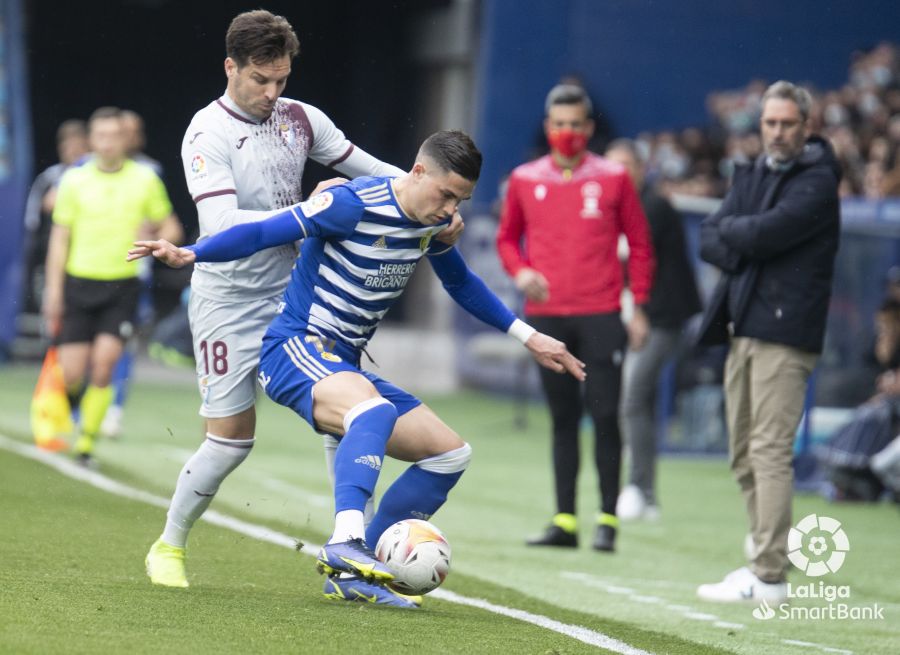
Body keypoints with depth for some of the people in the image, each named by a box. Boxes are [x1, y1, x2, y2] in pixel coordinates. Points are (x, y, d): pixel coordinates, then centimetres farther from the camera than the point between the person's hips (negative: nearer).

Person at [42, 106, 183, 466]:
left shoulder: (144, 179, 3)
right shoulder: (74, 180, 3)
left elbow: (171, 228, 10)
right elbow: (60, 237, 6)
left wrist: (154, 232, -14)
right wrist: (54, 292, 1)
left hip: (122, 288, -1)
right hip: (79, 284, 1)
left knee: (104, 364, -16)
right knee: (71, 375, -3)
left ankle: (87, 441, -3)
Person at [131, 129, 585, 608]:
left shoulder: (432, 224, 7)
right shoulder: (354, 206, -17)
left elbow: (462, 284, 27)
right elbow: (262, 233, -21)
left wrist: (529, 338, 29)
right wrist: (187, 255, -35)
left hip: (344, 366, 9)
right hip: (296, 348, -9)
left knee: (451, 453, 4)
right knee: (374, 410, -39)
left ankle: (351, 573, 4)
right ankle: (345, 542, -52)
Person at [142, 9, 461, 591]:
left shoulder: (300, 118, 2)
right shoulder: (208, 134, -15)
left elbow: (366, 169, 10)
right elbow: (222, 224, -27)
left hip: (293, 292, 5)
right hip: (228, 302, -5)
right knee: (231, 440, -3)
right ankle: (169, 547, 18)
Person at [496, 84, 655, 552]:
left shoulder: (613, 179, 2)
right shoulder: (525, 181, 8)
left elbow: (639, 245, 6)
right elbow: (507, 237, 19)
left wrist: (639, 306, 1)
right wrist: (520, 271, -2)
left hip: (600, 315, -2)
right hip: (545, 316, 2)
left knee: (605, 415, -7)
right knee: (563, 418, 7)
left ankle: (608, 520, -1)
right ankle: (564, 522, 10)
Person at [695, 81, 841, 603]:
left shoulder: (816, 180, -6)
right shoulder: (752, 174, 19)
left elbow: (765, 232, -18)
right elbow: (710, 240, 12)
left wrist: (731, 230, 2)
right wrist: (744, 254, -8)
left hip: (785, 331, -8)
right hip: (743, 328, 8)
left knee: (770, 451, -13)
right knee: (745, 455, 10)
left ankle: (770, 577, -15)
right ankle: (766, 555, 19)